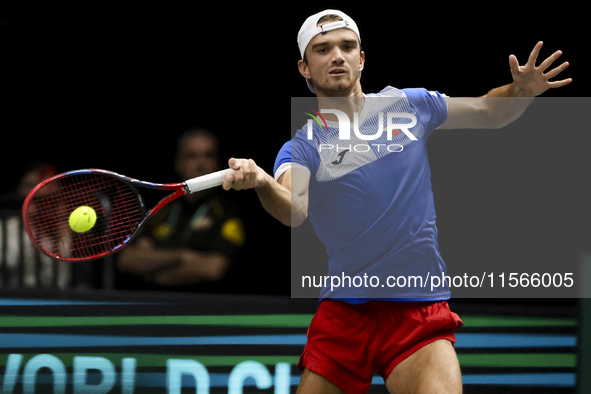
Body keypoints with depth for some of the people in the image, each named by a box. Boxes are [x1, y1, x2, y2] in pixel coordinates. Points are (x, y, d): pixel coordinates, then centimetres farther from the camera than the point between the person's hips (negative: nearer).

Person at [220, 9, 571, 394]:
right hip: (341, 315, 1)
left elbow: (487, 112, 20)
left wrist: (521, 91, -2)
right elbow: (294, 210, -22)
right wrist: (263, 184, -45)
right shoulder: (303, 147, -1)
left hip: (421, 310, -1)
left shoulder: (407, 104, 6)